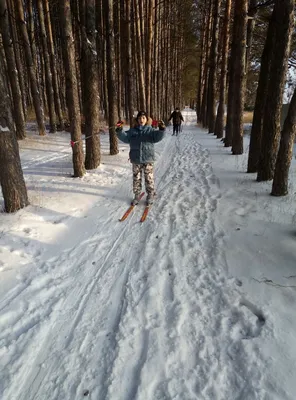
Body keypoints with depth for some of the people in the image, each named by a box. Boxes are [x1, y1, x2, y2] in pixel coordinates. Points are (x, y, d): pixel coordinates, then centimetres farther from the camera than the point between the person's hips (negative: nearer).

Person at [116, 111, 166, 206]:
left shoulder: (150, 130, -1)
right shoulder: (132, 130, 5)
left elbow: (157, 137, -17)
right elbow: (125, 137, -3)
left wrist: (161, 130, -36)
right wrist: (119, 130, -20)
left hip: (148, 159, -2)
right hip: (136, 159, 3)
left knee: (149, 178, 6)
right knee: (136, 178, 11)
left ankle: (150, 195, 23)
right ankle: (137, 195, 26)